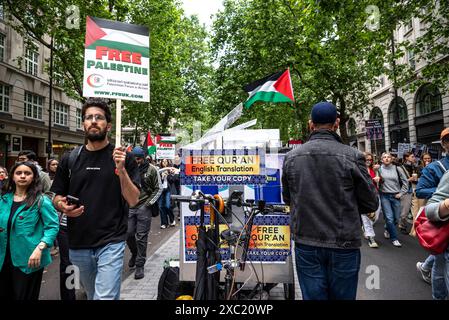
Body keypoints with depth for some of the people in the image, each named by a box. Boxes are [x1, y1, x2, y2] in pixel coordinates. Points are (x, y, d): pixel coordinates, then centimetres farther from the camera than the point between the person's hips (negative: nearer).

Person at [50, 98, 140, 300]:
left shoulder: (123, 157, -5)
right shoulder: (70, 159, 4)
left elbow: (133, 200, -8)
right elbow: (57, 197, 12)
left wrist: (121, 170, -22)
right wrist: (62, 206, -11)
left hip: (111, 243, -4)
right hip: (78, 243, 4)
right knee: (91, 295, 22)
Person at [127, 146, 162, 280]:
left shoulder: (152, 170, -3)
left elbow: (158, 189, 1)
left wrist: (149, 203, -7)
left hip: (144, 207, -3)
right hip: (130, 206, 3)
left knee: (141, 237, 0)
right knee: (129, 233, 7)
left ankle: (140, 266, 12)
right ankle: (134, 254, 37)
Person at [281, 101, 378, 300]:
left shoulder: (291, 157, -4)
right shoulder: (352, 156, -12)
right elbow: (370, 204, -4)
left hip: (306, 244, 2)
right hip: (343, 245, -1)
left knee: (312, 296, 13)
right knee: (342, 296, 16)